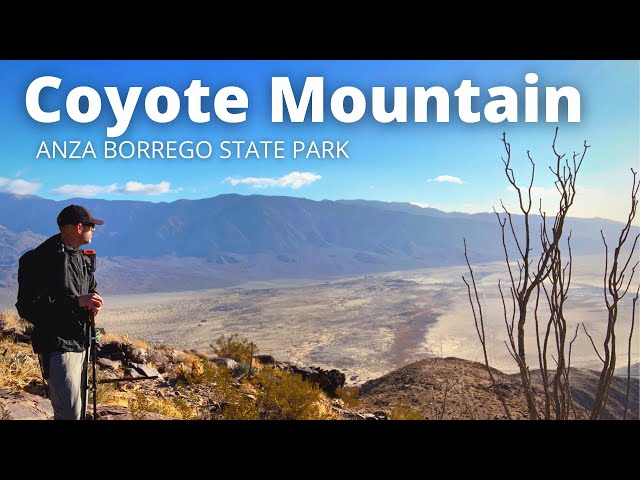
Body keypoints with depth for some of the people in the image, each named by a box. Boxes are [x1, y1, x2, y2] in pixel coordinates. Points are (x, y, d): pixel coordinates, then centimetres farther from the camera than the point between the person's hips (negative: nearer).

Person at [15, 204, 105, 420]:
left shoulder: (82, 257, 11)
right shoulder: (42, 259, -17)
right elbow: (27, 307, -21)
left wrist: (93, 302, 0)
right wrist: (76, 301, -25)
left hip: (81, 343, 9)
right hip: (58, 346, -9)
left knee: (80, 409, 17)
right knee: (70, 412, -10)